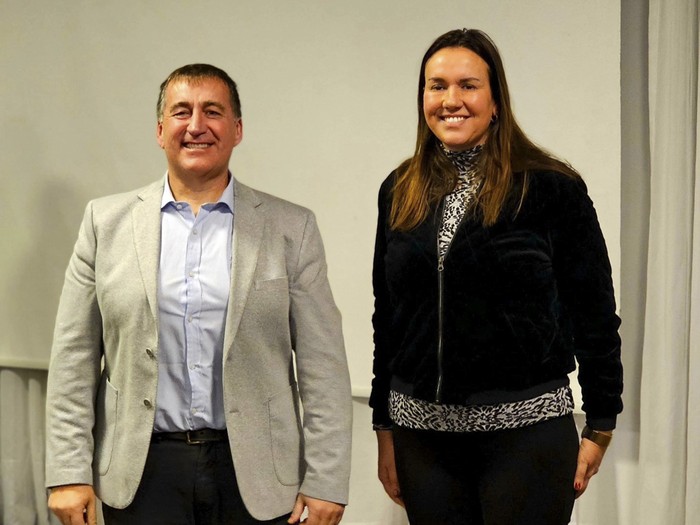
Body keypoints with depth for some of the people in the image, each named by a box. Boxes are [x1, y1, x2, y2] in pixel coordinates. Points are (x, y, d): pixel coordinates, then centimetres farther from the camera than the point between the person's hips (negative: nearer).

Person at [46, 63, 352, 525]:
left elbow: (322, 366, -1)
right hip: (143, 470, 1)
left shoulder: (291, 228, 0)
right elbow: (74, 358, 3)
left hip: (252, 471, 0)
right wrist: (69, 473, -1)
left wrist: (325, 482, -5)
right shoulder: (108, 222, 3)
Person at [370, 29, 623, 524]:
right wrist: (385, 427, 12)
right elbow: (387, 314, 12)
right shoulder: (400, 192, 7)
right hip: (422, 432, 4)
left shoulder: (552, 187, -5)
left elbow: (594, 311, -2)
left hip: (525, 428, -4)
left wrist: (600, 428, -3)